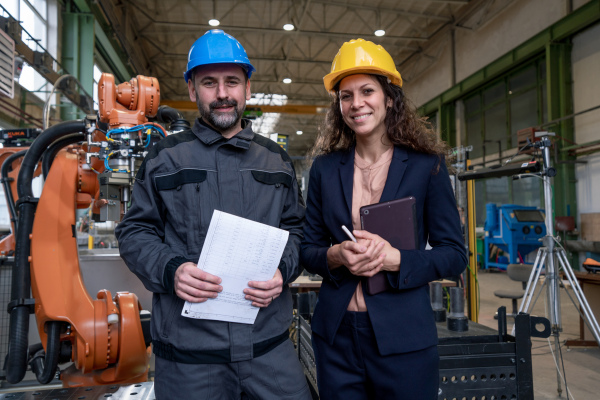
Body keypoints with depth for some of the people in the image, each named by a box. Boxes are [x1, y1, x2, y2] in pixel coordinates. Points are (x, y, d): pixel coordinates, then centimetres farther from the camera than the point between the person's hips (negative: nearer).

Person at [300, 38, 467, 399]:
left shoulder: (427, 165, -4)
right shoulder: (325, 168, 2)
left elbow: (455, 255, -3)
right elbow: (308, 250, 6)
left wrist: (395, 259, -19)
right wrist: (336, 255, -15)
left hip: (403, 338, -2)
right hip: (335, 336, 2)